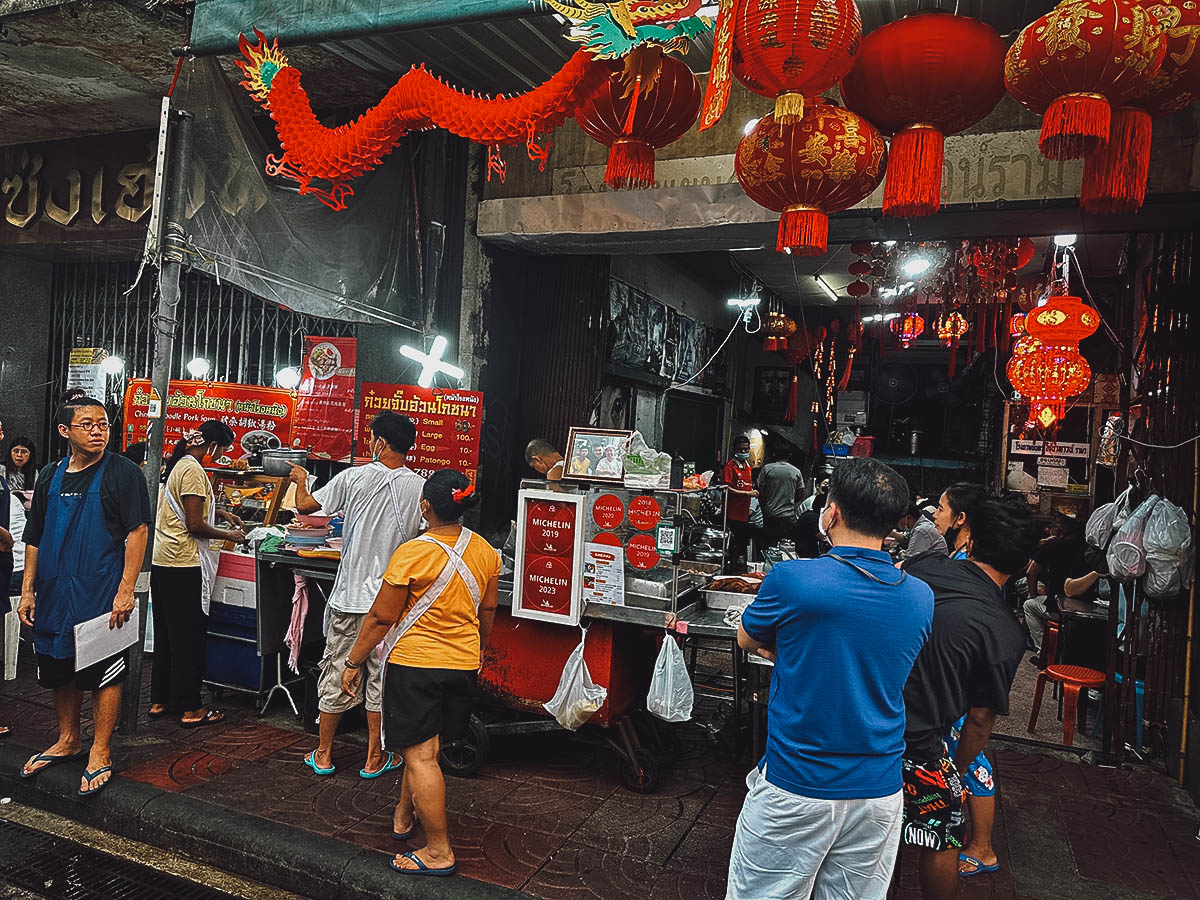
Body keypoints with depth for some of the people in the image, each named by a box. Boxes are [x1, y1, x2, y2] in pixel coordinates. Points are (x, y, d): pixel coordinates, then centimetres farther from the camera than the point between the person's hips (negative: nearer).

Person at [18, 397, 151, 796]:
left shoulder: (123, 473, -7)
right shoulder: (51, 476, 9)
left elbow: (137, 533, -11)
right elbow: (34, 539, 14)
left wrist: (126, 590, -17)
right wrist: (27, 591, 8)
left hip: (102, 595, -5)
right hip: (54, 595, 6)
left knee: (105, 673, 2)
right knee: (59, 670, 16)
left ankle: (100, 753, 15)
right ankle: (67, 741, 35)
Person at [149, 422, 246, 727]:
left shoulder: (177, 464, 13)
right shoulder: (193, 470, -17)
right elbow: (195, 525, -20)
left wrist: (221, 513, 24)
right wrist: (228, 535, -6)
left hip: (161, 561, 10)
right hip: (184, 565, -10)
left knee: (166, 633, 17)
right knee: (189, 637, -1)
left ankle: (160, 700, 27)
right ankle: (190, 709, 7)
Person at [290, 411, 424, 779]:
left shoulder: (353, 478, -8)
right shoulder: (421, 487, -6)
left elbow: (305, 505, 4)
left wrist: (300, 480, 23)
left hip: (350, 594, 0)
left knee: (336, 672, 12)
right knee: (380, 676, 11)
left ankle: (323, 754, 26)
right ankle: (374, 758, 21)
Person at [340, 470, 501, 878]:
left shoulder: (412, 554, -20)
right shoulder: (485, 551, -2)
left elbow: (381, 617, -13)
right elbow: (487, 611, 11)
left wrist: (354, 662, -1)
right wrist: (476, 651, 28)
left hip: (414, 663, -6)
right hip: (463, 663, 6)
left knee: (419, 756, 2)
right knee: (425, 748, 22)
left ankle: (439, 852, 7)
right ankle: (404, 816, 41)